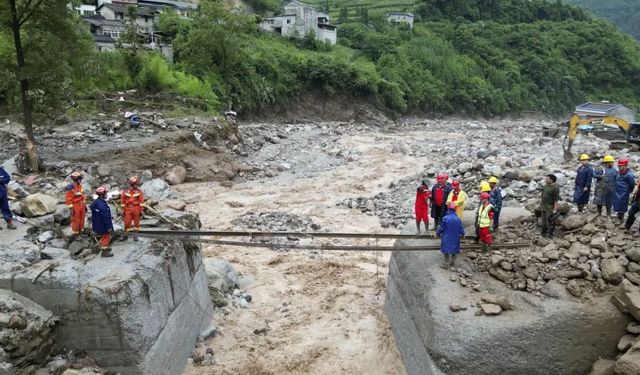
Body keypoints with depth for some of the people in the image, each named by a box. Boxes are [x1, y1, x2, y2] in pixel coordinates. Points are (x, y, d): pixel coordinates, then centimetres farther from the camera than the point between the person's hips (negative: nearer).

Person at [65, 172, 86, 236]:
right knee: (75, 220, 8)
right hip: (75, 207, -7)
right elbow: (68, 199, -19)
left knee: (82, 219, 19)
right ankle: (75, 233, 25)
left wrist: (85, 205, 14)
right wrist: (71, 209, -18)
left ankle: (81, 230, 37)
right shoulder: (71, 188, -24)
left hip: (81, 205, 7)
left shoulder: (80, 186, -1)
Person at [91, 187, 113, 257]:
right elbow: (105, 217, -27)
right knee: (106, 237, 5)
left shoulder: (96, 202, 4)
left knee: (104, 236, 26)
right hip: (103, 225, -10)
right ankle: (104, 252, 15)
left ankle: (104, 248, 42)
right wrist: (109, 227, -21)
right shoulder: (102, 205, -30)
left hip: (97, 224, 10)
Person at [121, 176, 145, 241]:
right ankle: (125, 235, 15)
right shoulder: (125, 191, 0)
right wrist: (123, 210, 3)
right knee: (127, 222, 1)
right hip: (128, 209, 0)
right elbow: (122, 201, 5)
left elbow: (141, 202, -2)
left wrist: (141, 210, -4)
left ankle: (135, 235, 18)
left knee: (136, 222, 7)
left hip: (136, 210, 0)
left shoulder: (139, 192, -2)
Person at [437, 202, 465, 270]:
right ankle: (452, 262, 26)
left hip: (446, 239, -3)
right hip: (455, 239, 3)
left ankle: (446, 264, 4)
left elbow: (441, 229, -6)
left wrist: (439, 234, 13)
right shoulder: (458, 219, -8)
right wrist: (461, 235, 20)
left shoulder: (445, 218, -16)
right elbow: (462, 231, 0)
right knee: (454, 251, 18)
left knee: (447, 251, 4)